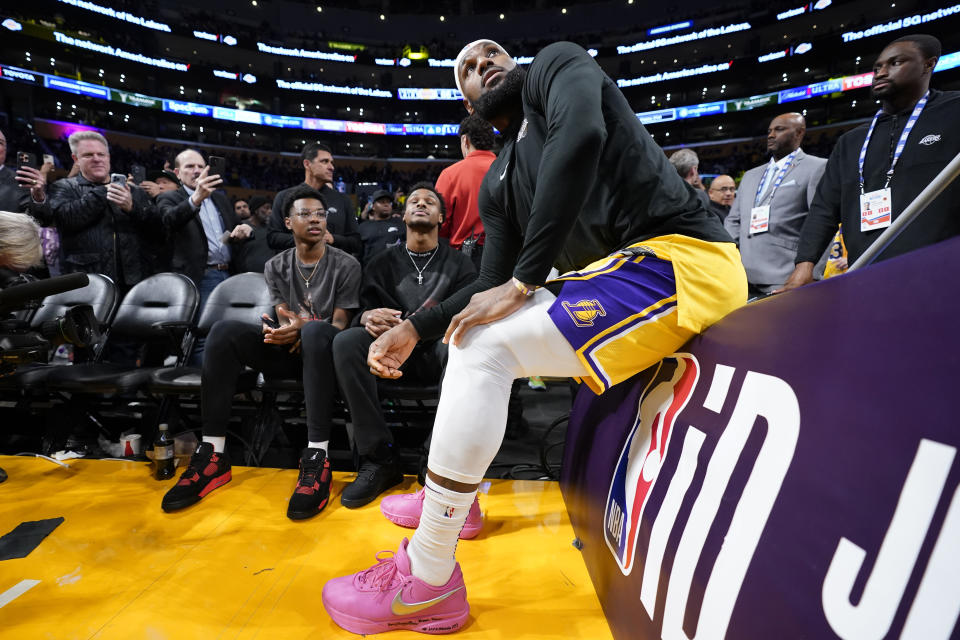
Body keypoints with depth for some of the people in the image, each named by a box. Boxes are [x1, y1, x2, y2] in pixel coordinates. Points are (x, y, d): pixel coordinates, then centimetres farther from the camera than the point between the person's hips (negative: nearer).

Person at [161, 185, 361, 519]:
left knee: (316, 330, -39)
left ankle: (317, 458, -41)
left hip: (323, 351, -3)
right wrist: (289, 330, -22)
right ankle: (213, 454, -24)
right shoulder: (276, 266, 11)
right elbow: (285, 321, 3)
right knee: (224, 331, -23)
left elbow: (340, 325, -6)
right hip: (287, 352, 4)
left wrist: (304, 329, -26)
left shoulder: (346, 265, 1)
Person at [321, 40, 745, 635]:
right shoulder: (497, 184, 18)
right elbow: (492, 284, 14)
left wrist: (522, 282, -21)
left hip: (678, 258, -8)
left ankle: (427, 584, -6)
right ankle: (454, 493, 27)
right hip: (611, 279, 8)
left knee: (484, 348, -21)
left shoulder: (558, 65, 3)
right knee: (471, 330, 16)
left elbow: (580, 136, -20)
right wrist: (414, 329, 2)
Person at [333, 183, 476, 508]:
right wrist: (369, 317, -22)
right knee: (347, 341, -27)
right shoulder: (383, 262, 17)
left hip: (439, 351, -2)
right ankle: (380, 458, -22)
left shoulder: (459, 263, 12)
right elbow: (364, 307, 6)